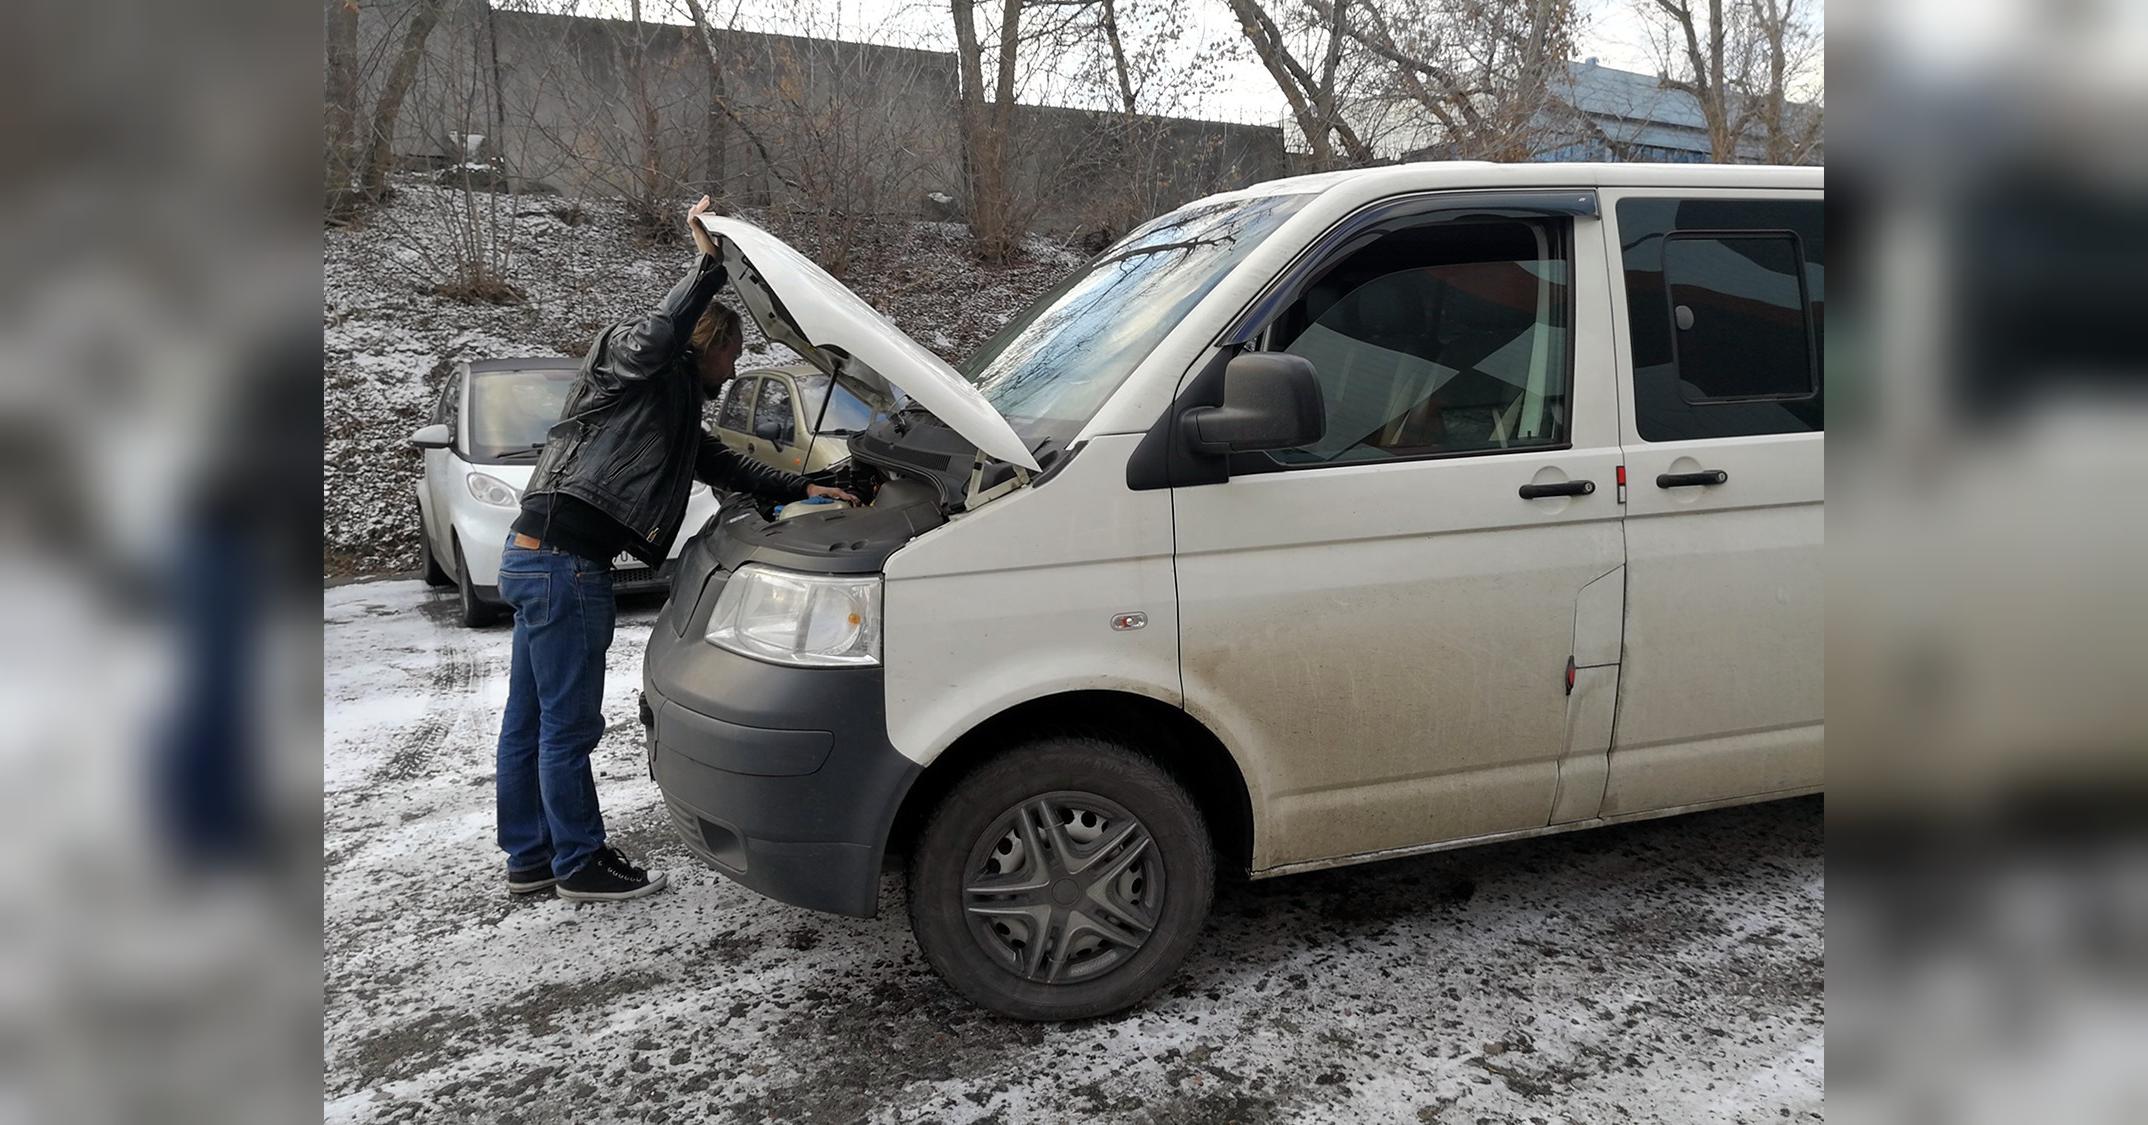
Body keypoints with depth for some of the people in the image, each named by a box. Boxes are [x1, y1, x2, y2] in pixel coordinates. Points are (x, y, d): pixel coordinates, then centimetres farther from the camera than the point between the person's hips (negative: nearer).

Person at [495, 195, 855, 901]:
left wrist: (804, 489, 28)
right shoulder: (633, 364, -3)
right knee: (569, 723, -2)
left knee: (529, 718, 16)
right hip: (562, 559, -11)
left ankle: (529, 857, 26)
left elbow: (725, 467, 30)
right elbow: (660, 333, -27)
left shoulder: (673, 412, 25)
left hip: (534, 555, 11)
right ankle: (579, 864, 8)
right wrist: (707, 266, -31)